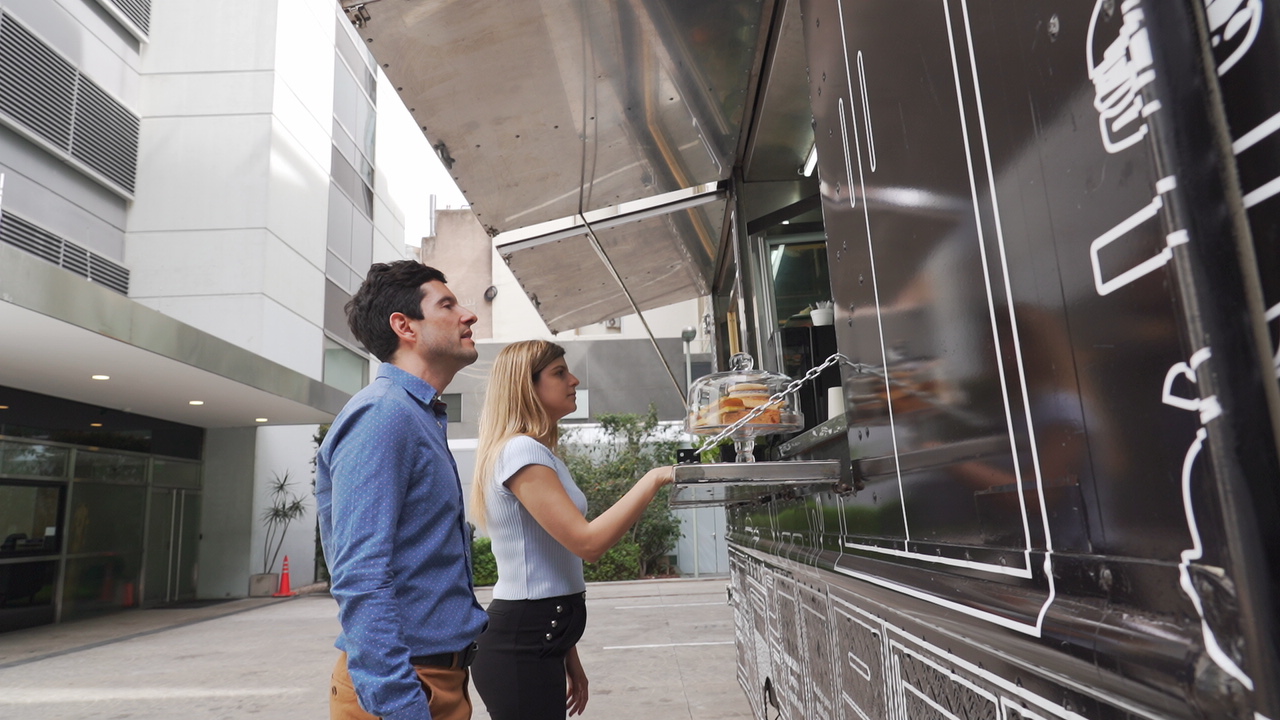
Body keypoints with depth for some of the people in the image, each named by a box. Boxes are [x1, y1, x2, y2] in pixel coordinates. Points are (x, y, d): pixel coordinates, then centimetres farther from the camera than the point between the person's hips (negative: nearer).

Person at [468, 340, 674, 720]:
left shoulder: (539, 453, 15)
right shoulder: (521, 451, -16)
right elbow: (587, 542, -24)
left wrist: (568, 656, 17)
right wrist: (654, 479, -18)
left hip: (538, 636, 9)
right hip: (522, 647, -9)